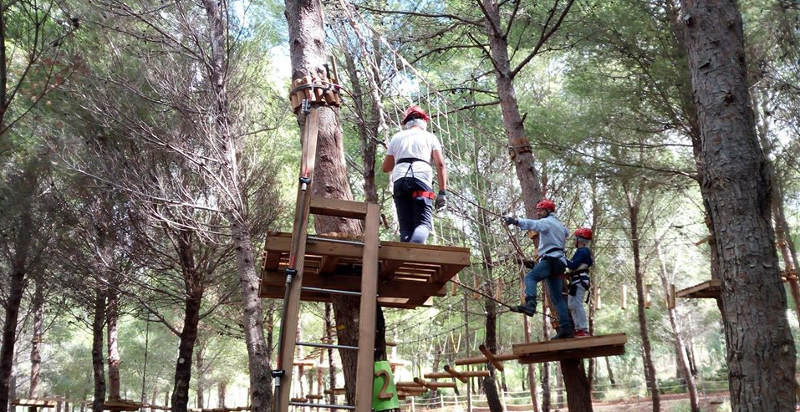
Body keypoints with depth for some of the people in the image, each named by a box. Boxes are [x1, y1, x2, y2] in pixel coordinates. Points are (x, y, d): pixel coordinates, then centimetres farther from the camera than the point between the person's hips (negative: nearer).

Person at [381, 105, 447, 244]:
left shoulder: (397, 137, 23)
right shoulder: (430, 137, 17)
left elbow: (385, 167, 25)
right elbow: (440, 164, 4)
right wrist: (442, 192, 1)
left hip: (399, 181, 3)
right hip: (421, 180, -2)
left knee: (406, 227, 4)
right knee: (424, 223, -8)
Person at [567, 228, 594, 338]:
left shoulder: (582, 251, -13)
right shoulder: (582, 251, 21)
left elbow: (573, 265, -20)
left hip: (579, 280, -11)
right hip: (576, 281, 11)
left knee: (577, 305, -13)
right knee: (571, 305, 13)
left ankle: (584, 330, -12)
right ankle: (578, 329, 15)